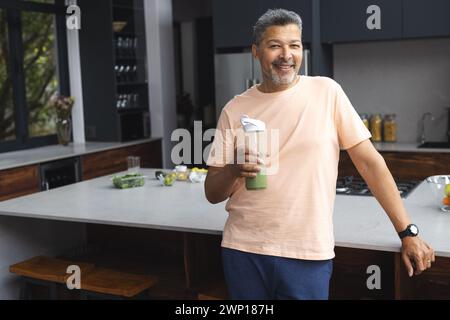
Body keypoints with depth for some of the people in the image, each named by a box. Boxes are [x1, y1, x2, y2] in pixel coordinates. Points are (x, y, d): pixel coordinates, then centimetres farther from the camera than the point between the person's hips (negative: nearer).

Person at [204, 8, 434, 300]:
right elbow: (213, 193, 3)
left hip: (308, 254, -2)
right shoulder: (235, 110, 1)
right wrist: (234, 170, -19)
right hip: (243, 249, 2)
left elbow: (369, 161, -2)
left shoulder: (326, 92, -2)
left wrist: (408, 232, -3)